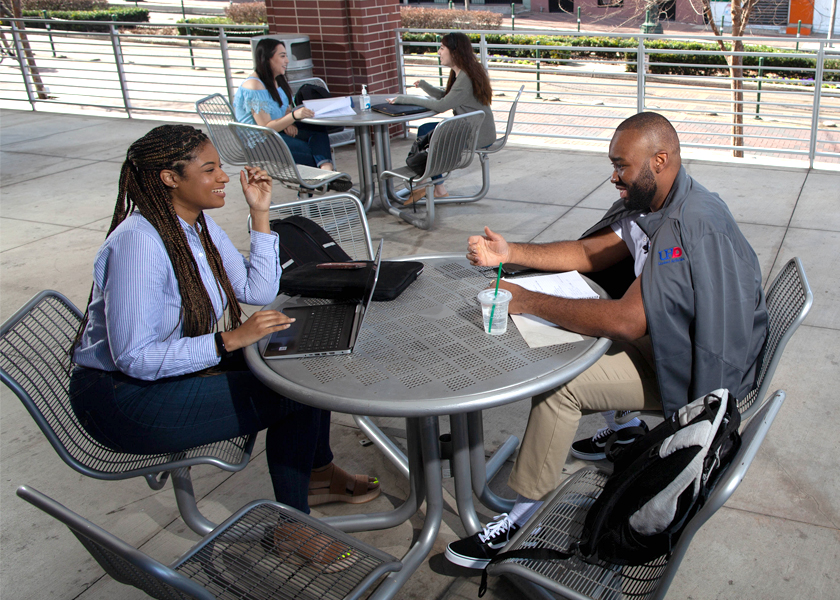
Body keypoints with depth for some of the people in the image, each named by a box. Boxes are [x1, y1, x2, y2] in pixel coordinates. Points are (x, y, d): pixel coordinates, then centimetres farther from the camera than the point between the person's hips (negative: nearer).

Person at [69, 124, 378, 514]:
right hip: (125, 398, -9)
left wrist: (259, 213, -3)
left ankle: (317, 474, 21)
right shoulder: (138, 242, -27)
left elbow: (258, 291, 3)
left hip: (182, 365, 9)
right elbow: (135, 357, -29)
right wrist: (229, 340, -29)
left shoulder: (199, 224, 2)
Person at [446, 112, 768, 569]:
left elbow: (628, 321, -35)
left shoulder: (690, 226, -29)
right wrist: (510, 253, -4)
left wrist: (527, 301, -28)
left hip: (702, 370, -10)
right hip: (667, 338, 10)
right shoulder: (653, 205, 2)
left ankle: (526, 513, -6)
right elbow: (590, 253, 9)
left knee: (560, 382, -19)